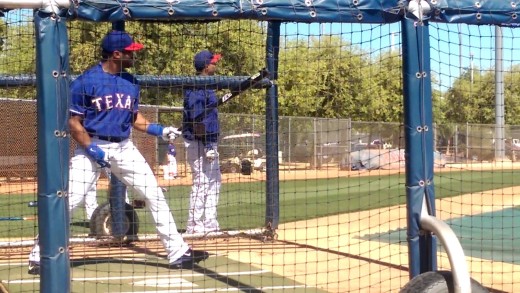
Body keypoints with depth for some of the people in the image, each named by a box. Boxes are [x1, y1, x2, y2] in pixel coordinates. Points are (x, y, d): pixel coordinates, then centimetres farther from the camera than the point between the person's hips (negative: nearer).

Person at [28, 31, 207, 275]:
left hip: (124, 147, 5)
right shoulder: (86, 81, -10)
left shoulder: (131, 82, 8)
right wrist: (92, 150, -18)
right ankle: (39, 256, 4)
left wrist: (159, 130, 4)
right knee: (68, 202, -10)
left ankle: (177, 252, 9)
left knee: (155, 196, 1)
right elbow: (73, 122, -9)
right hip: (92, 146, -5)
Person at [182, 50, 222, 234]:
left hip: (208, 142, 11)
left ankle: (210, 224, 21)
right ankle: (194, 226, 0)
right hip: (199, 142, -11)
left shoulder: (205, 86, 14)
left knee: (213, 181, 15)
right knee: (201, 182, -6)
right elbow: (197, 119, -22)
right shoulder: (198, 88, -17)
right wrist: (208, 146, -23)